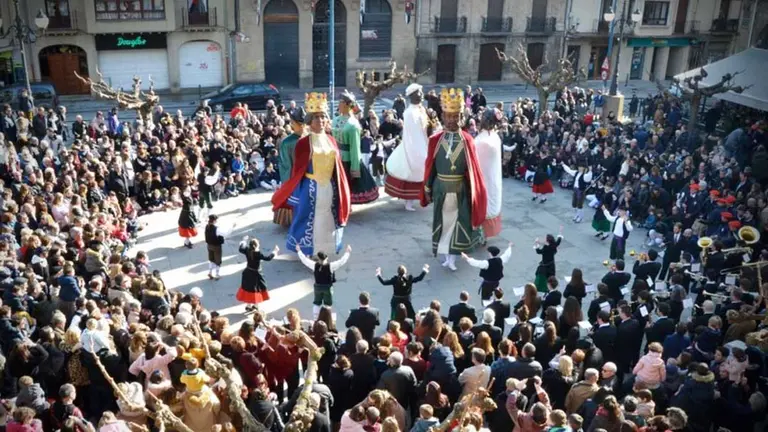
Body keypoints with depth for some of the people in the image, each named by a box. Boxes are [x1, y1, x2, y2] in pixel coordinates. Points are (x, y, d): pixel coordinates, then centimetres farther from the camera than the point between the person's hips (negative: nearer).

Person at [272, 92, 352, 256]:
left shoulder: (331, 141, 6)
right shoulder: (303, 143, -9)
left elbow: (338, 167, 10)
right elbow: (297, 171, -7)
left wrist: (341, 192, 11)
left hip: (329, 188, 5)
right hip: (310, 189, -5)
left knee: (328, 221, 12)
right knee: (310, 221, 3)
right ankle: (308, 256, 14)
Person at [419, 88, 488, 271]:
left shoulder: (467, 140, -6)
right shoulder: (435, 140, -6)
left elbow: (472, 167, -2)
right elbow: (430, 166, -1)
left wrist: (472, 191, -1)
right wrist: (427, 189, 1)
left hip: (460, 189, 0)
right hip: (441, 188, 0)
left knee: (458, 221, 6)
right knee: (442, 221, 11)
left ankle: (452, 256, 18)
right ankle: (446, 255, 25)